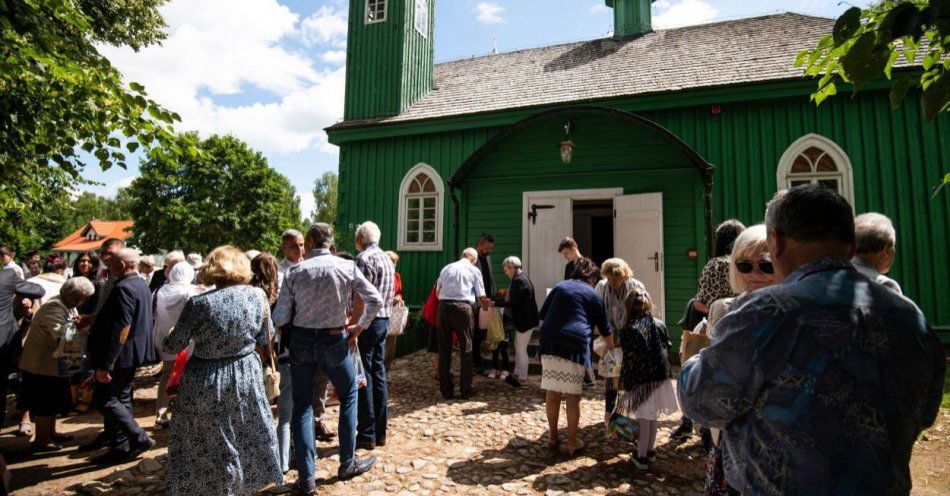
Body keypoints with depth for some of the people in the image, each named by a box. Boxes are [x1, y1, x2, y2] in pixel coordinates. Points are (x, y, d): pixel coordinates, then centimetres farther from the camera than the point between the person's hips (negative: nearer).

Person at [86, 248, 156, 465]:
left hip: (122, 355, -10)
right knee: (121, 399, 16)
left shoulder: (123, 288, -20)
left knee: (103, 399, -1)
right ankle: (121, 447, 24)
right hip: (134, 353, 10)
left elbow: (121, 328, -25)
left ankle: (139, 439, 2)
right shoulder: (142, 285, 11)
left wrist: (106, 364, -23)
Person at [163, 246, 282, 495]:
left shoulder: (198, 303, -15)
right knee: (247, 438, 21)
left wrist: (165, 341, 17)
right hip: (246, 377, 2)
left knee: (201, 446, 16)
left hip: (204, 381, -1)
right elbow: (265, 339, 0)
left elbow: (173, 347, -5)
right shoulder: (257, 295, -10)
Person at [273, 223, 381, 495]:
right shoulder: (347, 267, -8)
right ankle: (347, 464, 28)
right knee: (348, 397, 19)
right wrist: (359, 327, 3)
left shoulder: (294, 272, -8)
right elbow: (376, 300, -10)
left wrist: (288, 335, 12)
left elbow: (280, 318, -8)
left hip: (300, 340, 1)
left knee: (302, 405, 12)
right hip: (334, 340, 0)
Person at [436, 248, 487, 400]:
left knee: (444, 350, 10)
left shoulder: (446, 268, 19)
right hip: (463, 307, -3)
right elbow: (481, 297, 8)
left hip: (444, 306, 3)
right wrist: (486, 305, 28)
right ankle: (465, 390, 12)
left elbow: (438, 291, 16)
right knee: (465, 349, 8)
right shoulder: (474, 270, 10)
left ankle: (446, 390, 16)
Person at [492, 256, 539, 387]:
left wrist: (495, 303, -17)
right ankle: (517, 374, 31)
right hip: (522, 319, 10)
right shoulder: (520, 278, 10)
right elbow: (515, 298, 14)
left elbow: (513, 303, -24)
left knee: (521, 349, 2)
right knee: (518, 347, 18)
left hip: (526, 321, -10)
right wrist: (497, 300, 11)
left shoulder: (519, 281, -22)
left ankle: (523, 378, 14)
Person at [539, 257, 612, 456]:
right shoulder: (592, 294, 9)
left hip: (550, 344, 3)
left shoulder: (559, 286, 17)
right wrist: (611, 344, 30)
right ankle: (572, 442, 13)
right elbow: (604, 327, 14)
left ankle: (553, 437, 22)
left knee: (552, 392, 10)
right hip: (575, 346, -3)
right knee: (573, 395, 5)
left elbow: (542, 314, 16)